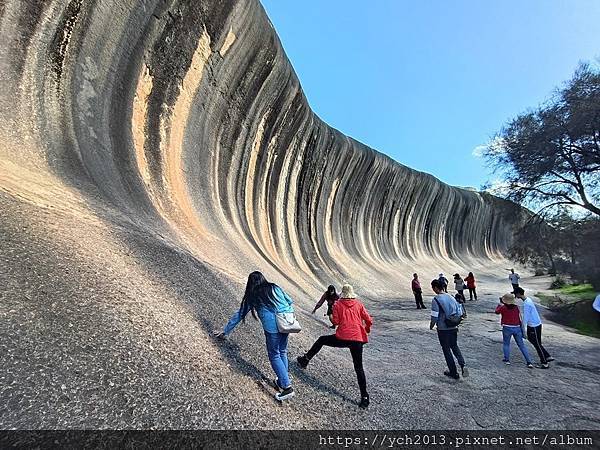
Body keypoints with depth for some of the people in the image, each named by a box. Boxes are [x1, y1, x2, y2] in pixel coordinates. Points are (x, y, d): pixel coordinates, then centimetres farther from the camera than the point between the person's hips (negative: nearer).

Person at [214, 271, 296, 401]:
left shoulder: (252, 296, 11)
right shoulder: (275, 288, 16)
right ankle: (283, 380, 28)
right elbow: (290, 302, 16)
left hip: (272, 326, -4)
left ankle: (287, 387, 1)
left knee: (275, 356, 8)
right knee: (283, 352, 21)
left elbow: (239, 315, 18)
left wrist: (225, 331, 29)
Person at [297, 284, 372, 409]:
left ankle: (305, 360, 25)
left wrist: (331, 316, 20)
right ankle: (364, 397, 10)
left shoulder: (338, 304, 2)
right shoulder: (359, 304, 8)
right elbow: (369, 320, 6)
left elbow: (335, 321, -2)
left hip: (342, 338, -2)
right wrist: (367, 330, 27)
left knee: (321, 340, 21)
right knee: (359, 368, 12)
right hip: (358, 340, 3)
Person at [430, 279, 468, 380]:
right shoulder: (451, 298, 2)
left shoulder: (436, 300, -18)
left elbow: (435, 317, -18)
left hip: (443, 329, -6)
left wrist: (431, 325, 1)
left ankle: (454, 372, 18)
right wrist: (456, 324, 20)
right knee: (455, 347, 23)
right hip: (454, 328, 6)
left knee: (447, 350, 9)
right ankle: (463, 365, 4)